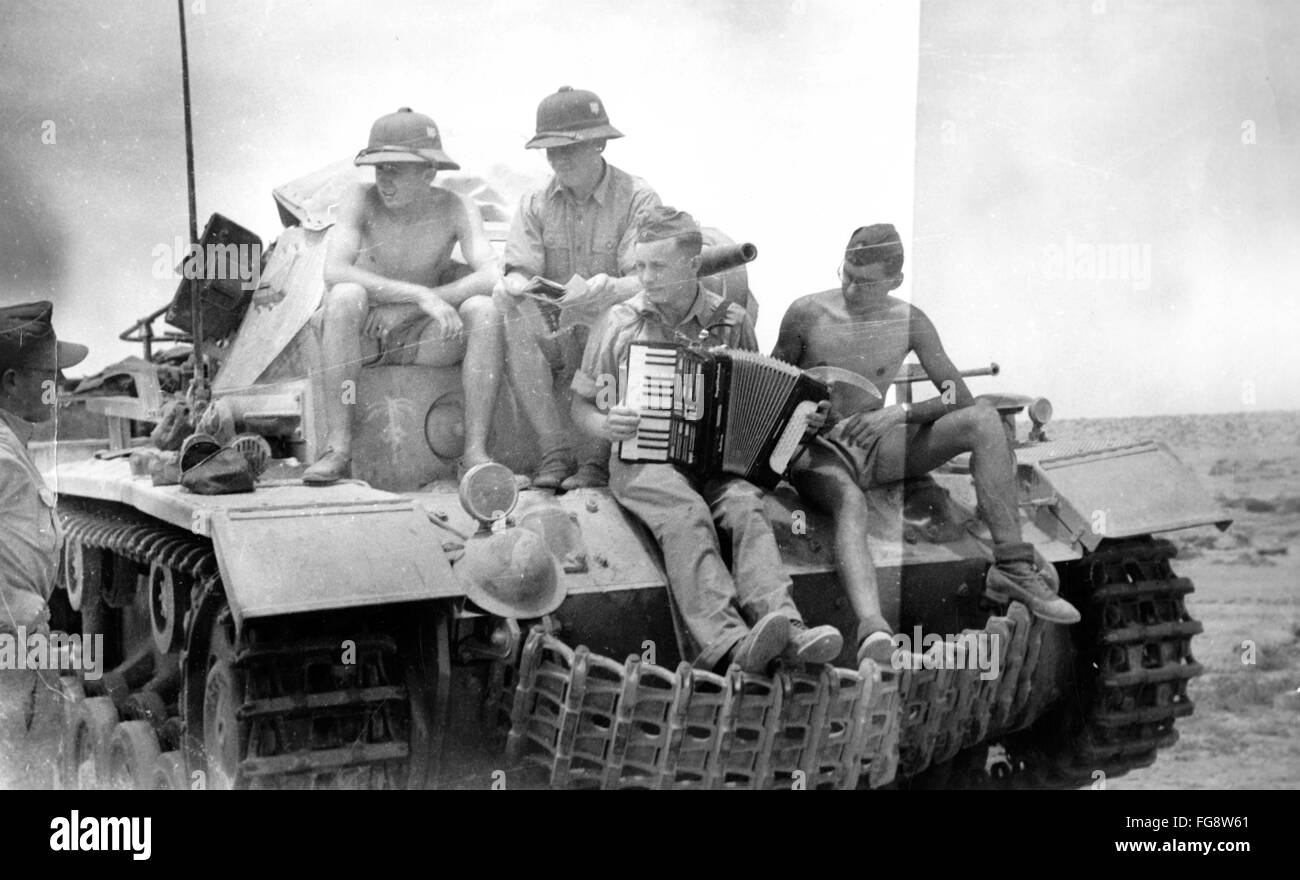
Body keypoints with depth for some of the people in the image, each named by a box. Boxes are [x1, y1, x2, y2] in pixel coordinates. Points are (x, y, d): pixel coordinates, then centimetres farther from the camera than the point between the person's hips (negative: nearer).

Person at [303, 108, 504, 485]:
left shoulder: (456, 210, -9)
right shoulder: (361, 200, -12)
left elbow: (493, 278, -23)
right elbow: (334, 272, -27)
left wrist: (405, 308, -28)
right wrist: (419, 294, -36)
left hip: (418, 340, 1)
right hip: (358, 336, -1)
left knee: (485, 309, -25)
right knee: (347, 295, -34)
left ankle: (474, 452, -26)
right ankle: (339, 449, -31)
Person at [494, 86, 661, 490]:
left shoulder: (637, 199, -3)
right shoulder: (535, 204, 10)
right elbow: (521, 269, 0)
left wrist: (609, 288, -39)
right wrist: (514, 286, -27)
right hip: (554, 335, 3)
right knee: (512, 320, -28)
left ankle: (596, 458, -30)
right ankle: (556, 452, -28)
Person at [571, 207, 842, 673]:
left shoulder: (731, 322, 9)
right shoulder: (619, 323, 6)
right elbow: (581, 408, 12)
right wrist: (605, 425, -11)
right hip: (642, 459, -2)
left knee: (744, 506, -31)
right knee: (686, 513, -34)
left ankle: (784, 625, -49)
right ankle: (727, 641, -51)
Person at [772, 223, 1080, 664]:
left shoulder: (909, 323, -1)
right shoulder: (807, 314, -6)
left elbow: (958, 395, -4)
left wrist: (899, 412, -20)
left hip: (878, 446, 3)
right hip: (816, 451, -3)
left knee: (983, 418, -20)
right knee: (851, 504, -41)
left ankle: (1012, 568, -24)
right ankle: (872, 628, -65)